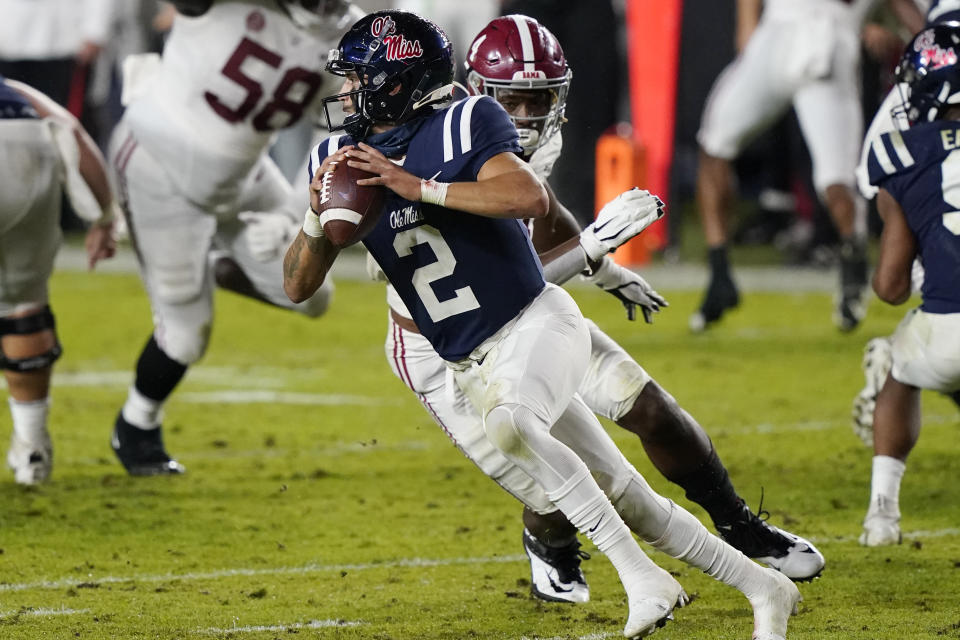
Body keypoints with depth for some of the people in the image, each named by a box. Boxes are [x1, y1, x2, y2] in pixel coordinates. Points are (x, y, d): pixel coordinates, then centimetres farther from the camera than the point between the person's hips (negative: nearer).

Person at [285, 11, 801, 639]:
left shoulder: (462, 123, -10)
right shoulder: (341, 159, 6)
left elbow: (531, 198, -26)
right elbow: (298, 286, 4)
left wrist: (418, 188, -26)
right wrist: (317, 212, -15)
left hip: (536, 323, -6)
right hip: (473, 368, 6)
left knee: (509, 425, -37)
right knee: (628, 498, 3)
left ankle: (644, 579, -32)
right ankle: (763, 588, 15)